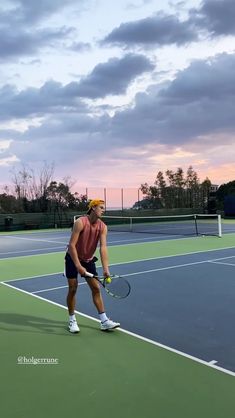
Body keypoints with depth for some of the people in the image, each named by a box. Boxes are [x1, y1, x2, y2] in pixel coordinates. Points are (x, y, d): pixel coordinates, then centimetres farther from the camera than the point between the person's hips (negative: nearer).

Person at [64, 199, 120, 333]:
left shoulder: (103, 227, -12)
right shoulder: (80, 223, -25)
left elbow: (103, 247, -21)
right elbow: (72, 245, -26)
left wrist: (106, 269, -32)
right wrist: (78, 266, -30)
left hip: (88, 260, 4)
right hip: (73, 258, -4)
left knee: (96, 288, 1)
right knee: (73, 288, -4)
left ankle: (104, 321, 6)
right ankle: (72, 320, 13)